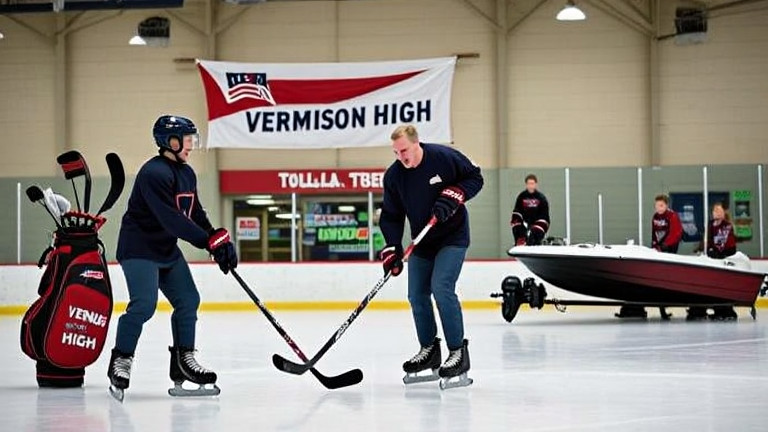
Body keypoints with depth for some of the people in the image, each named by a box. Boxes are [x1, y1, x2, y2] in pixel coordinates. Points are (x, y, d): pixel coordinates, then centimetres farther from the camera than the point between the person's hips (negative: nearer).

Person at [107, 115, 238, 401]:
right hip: (139, 247, -10)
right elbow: (172, 220, -29)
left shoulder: (186, 173, 9)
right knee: (144, 304, -19)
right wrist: (211, 241, -28)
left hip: (167, 249, 10)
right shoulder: (154, 173, -22)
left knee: (188, 300, 6)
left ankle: (183, 359, 15)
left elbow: (196, 214, 13)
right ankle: (120, 362, -7)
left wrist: (222, 240, -1)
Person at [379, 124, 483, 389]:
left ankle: (458, 352, -14)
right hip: (422, 241, 6)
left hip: (452, 236, -6)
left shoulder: (444, 158, -18)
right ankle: (429, 351, 23)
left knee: (441, 288, -20)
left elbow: (475, 178, -7)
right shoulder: (393, 176, -6)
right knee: (417, 295, 6)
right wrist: (392, 248, -13)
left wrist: (454, 196, -23)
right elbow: (391, 216, -1)